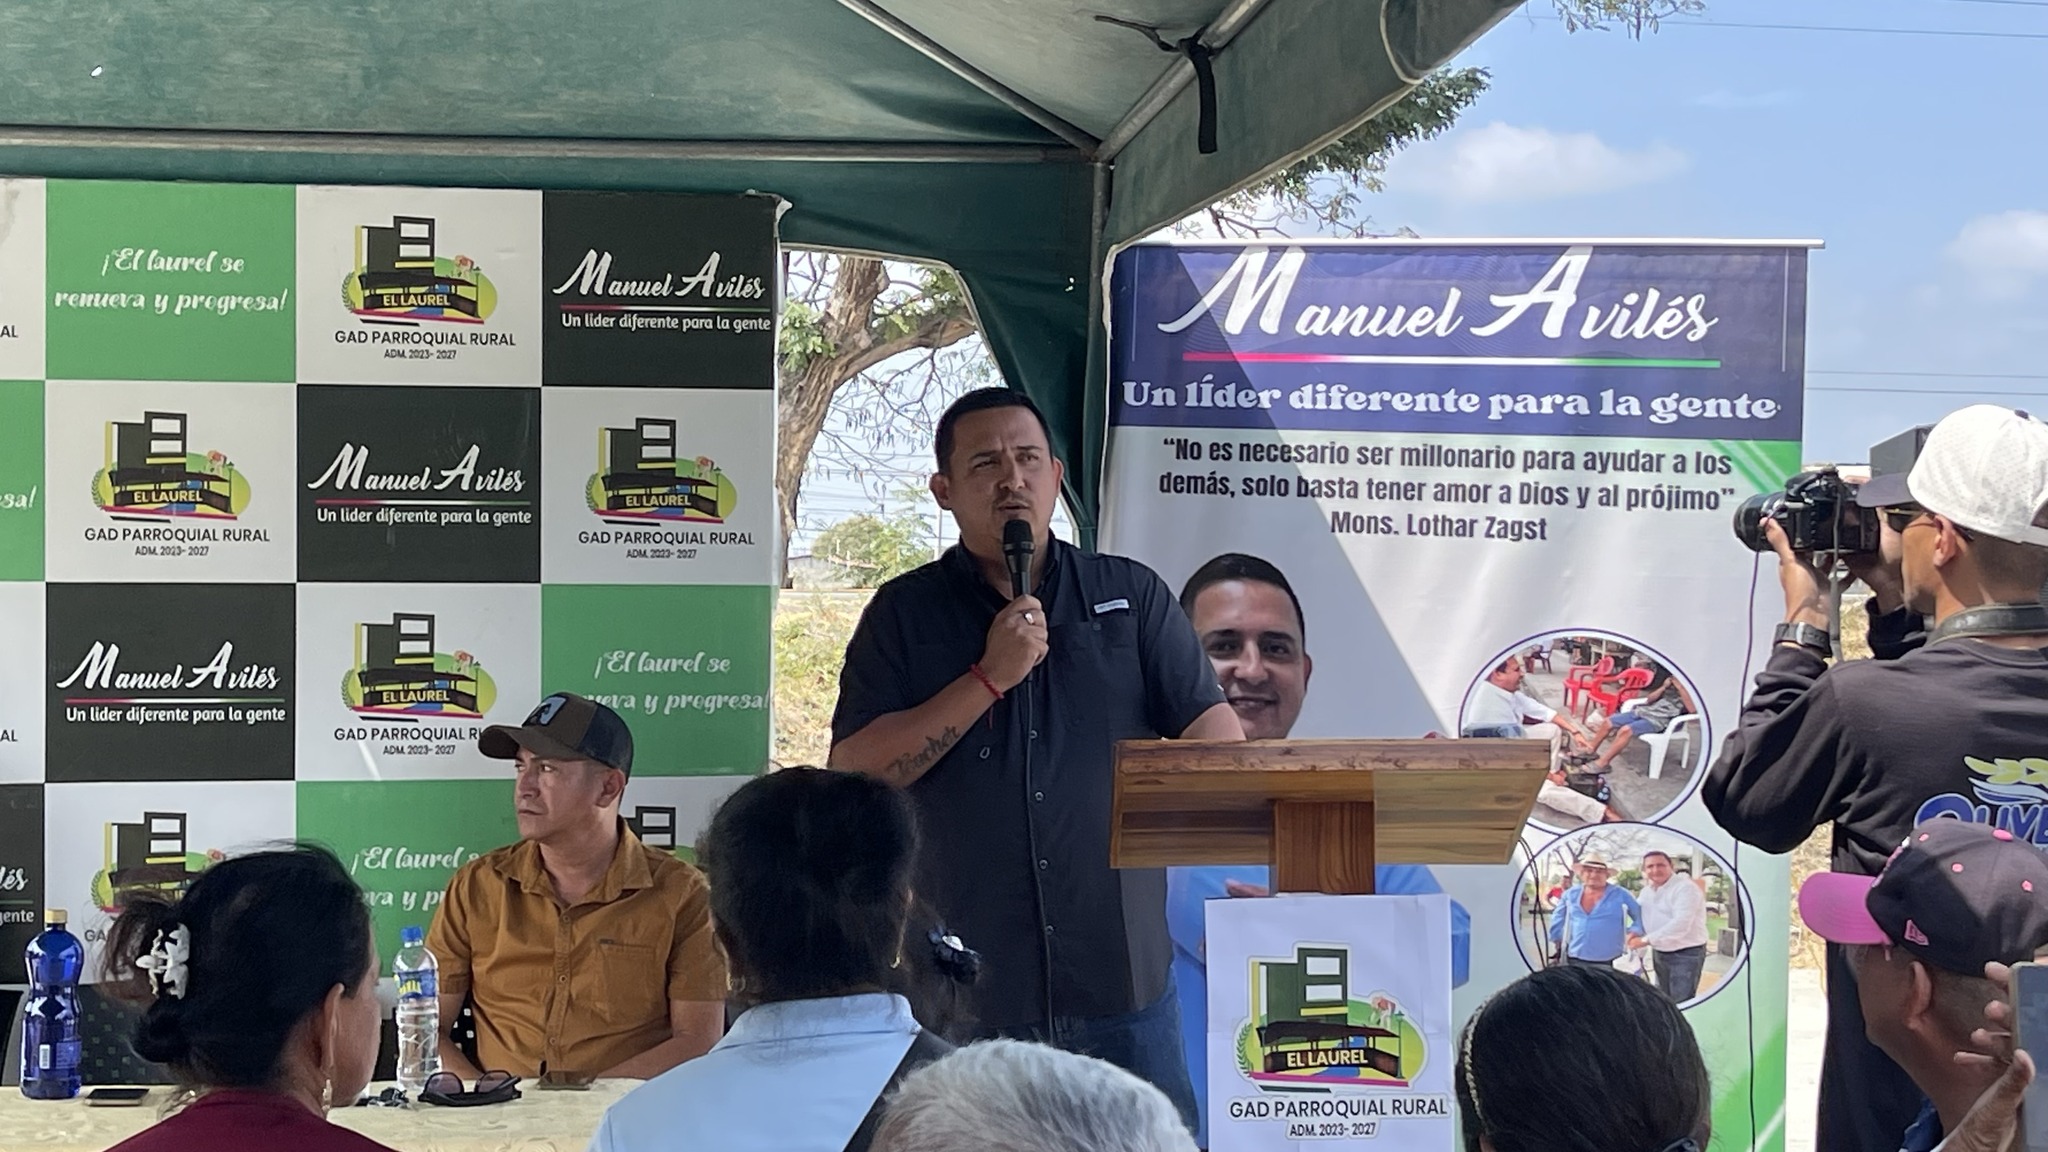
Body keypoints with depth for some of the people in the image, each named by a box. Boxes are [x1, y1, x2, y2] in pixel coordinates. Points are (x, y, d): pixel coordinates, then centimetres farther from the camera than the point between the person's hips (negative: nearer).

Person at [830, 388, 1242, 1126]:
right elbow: (851, 777, -5)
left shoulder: (1131, 596, 8)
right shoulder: (904, 615, 5)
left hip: (1123, 982, 1)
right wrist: (990, 678, -12)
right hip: (964, 994, 0)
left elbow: (1212, 734, 2)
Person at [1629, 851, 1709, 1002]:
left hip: (1686, 954, -9)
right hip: (1659, 953, 9)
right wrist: (1636, 931, -6)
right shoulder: (1647, 890, 8)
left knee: (1681, 1005, -11)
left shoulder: (1685, 888, -19)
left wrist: (1647, 940, -26)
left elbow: (1681, 925, -29)